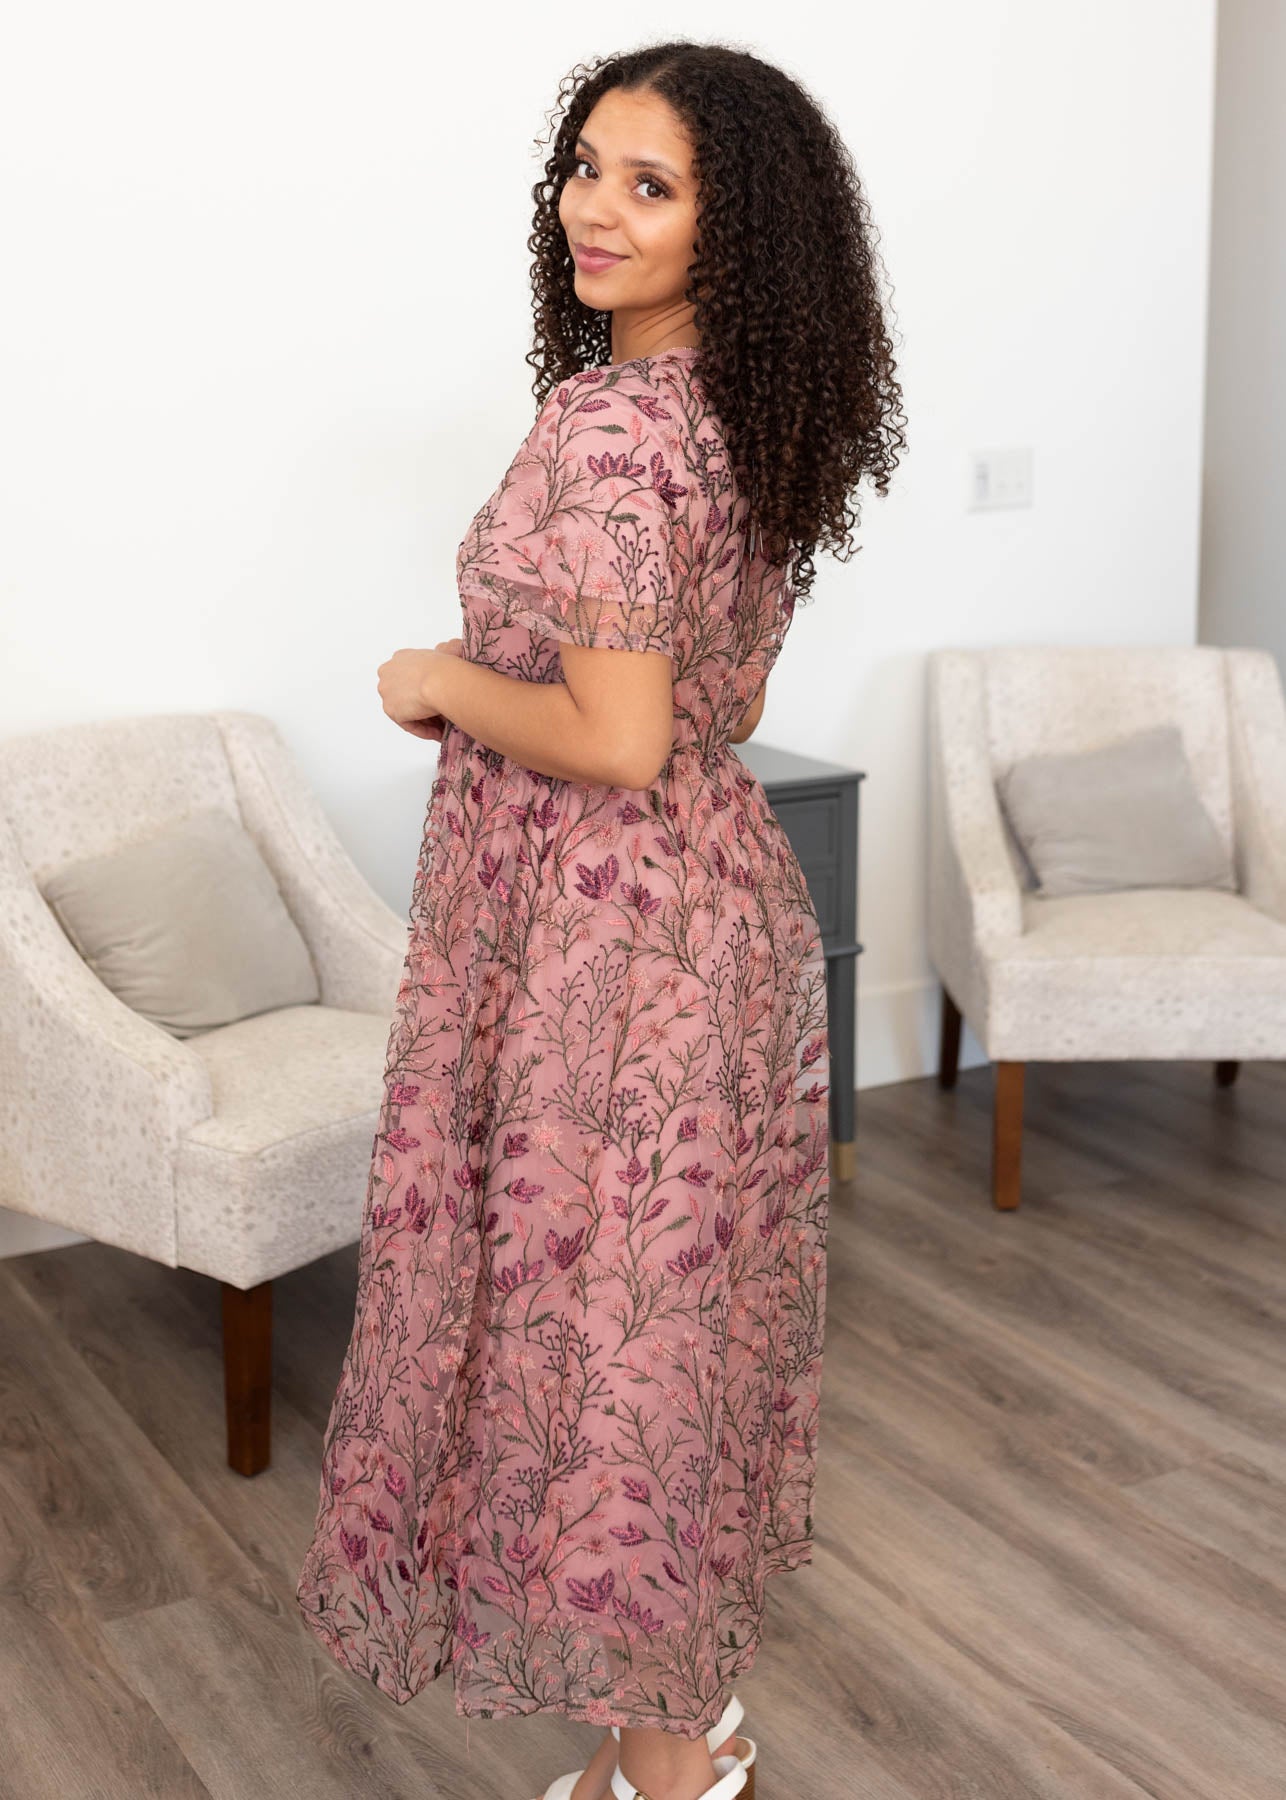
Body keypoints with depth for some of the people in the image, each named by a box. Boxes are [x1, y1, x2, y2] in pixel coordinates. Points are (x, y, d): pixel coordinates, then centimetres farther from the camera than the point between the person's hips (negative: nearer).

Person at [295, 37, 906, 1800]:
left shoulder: (607, 425, -21)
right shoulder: (751, 412, 7)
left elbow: (620, 742, -26)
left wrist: (442, 682, -10)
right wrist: (499, 672, 15)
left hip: (605, 927, -9)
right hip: (730, 891, 9)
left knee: (595, 1296, 5)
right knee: (694, 1286, 19)